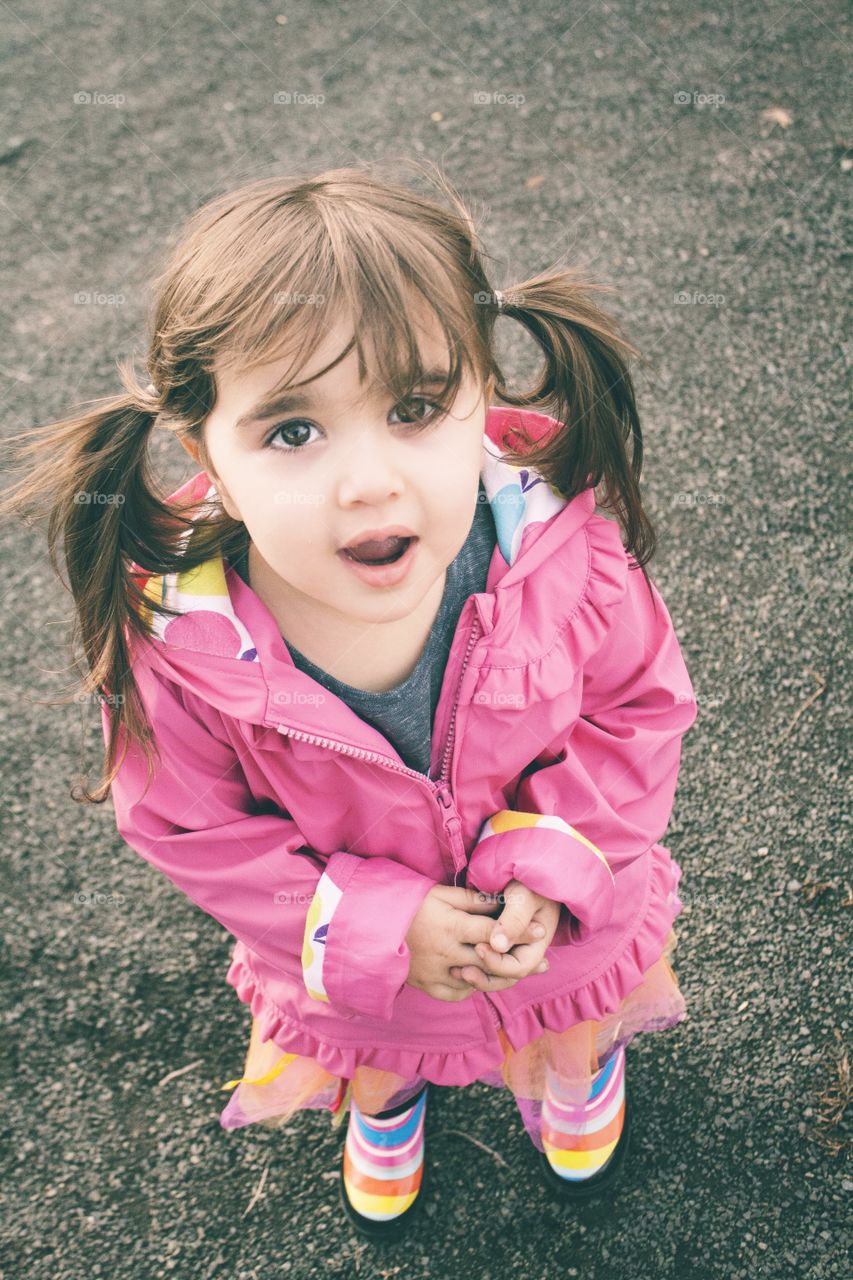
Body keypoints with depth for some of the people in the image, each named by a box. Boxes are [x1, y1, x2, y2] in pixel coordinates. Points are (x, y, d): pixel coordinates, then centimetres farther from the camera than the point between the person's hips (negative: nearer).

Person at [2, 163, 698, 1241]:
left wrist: (553, 862, -27)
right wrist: (377, 929, -25)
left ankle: (581, 1071, 74)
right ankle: (384, 1112, 74)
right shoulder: (175, 643, -35)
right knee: (378, 1049, 35)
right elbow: (189, 829, -18)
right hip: (348, 955, 0)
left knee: (575, 1021, 35)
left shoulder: (565, 550, -34)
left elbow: (637, 709, -15)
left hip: (558, 922, 1)